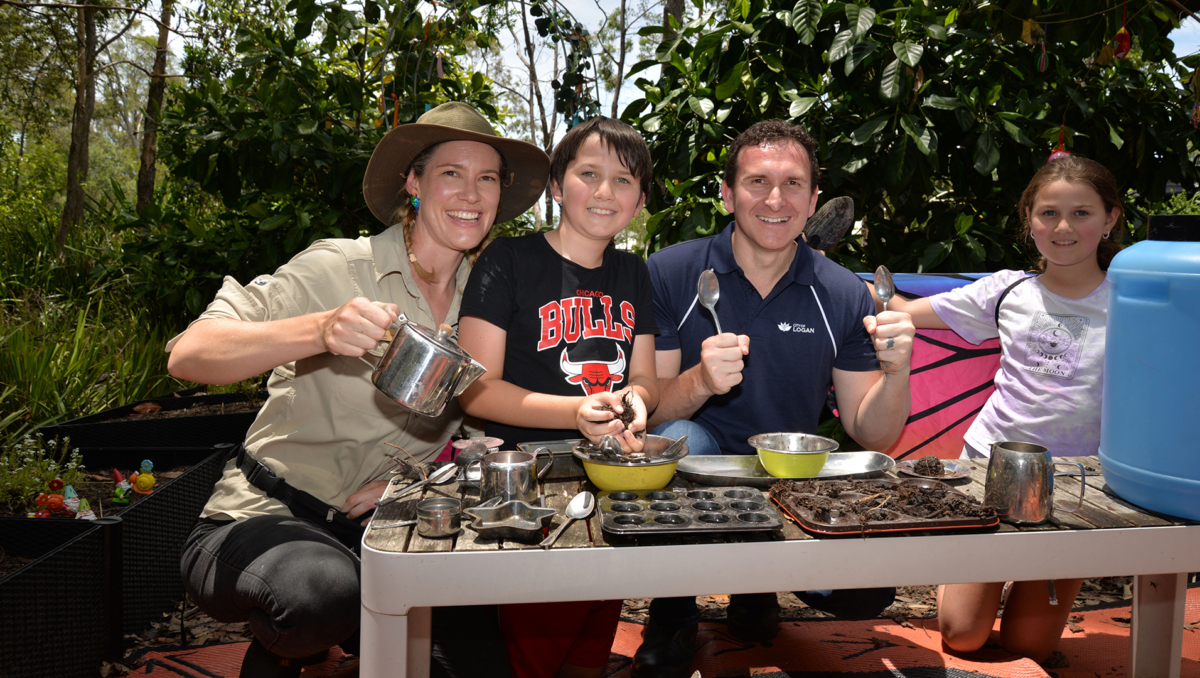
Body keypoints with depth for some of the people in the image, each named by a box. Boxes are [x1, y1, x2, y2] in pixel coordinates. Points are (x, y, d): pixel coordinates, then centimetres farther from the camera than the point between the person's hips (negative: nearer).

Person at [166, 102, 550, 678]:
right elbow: (187, 355, -19)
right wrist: (320, 331, -36)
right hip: (268, 517, -4)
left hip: (382, 533, 5)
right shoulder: (339, 268, -12)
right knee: (326, 589, -36)